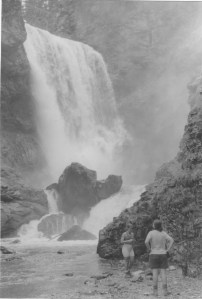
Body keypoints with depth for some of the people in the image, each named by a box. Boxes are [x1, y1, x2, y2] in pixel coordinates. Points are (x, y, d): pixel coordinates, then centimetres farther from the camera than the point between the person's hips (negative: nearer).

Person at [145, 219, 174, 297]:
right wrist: (167, 250, -3)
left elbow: (146, 242, -22)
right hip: (163, 255, 2)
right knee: (163, 273, 3)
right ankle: (165, 291, 1)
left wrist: (149, 249, -5)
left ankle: (155, 291, 2)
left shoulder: (151, 233, -8)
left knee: (155, 273, 1)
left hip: (154, 255, -2)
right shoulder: (164, 233, 1)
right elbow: (171, 240, -9)